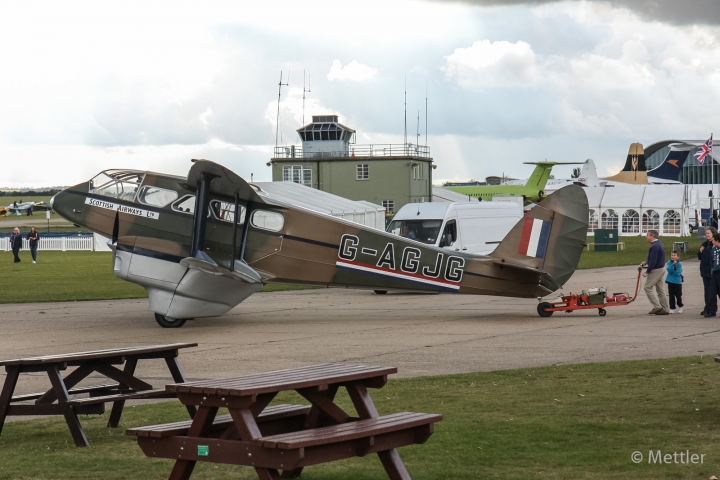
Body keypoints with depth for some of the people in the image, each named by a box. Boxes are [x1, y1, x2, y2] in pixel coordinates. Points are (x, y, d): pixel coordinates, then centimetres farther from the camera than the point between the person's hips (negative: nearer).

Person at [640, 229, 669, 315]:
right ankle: (665, 309, 13)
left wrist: (647, 272, -19)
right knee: (660, 289, 12)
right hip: (661, 268, 10)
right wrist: (646, 263, 14)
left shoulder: (654, 246, -22)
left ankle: (657, 306, -5)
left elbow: (653, 261, -25)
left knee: (648, 287, -2)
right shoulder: (659, 244, 12)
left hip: (656, 270, -10)